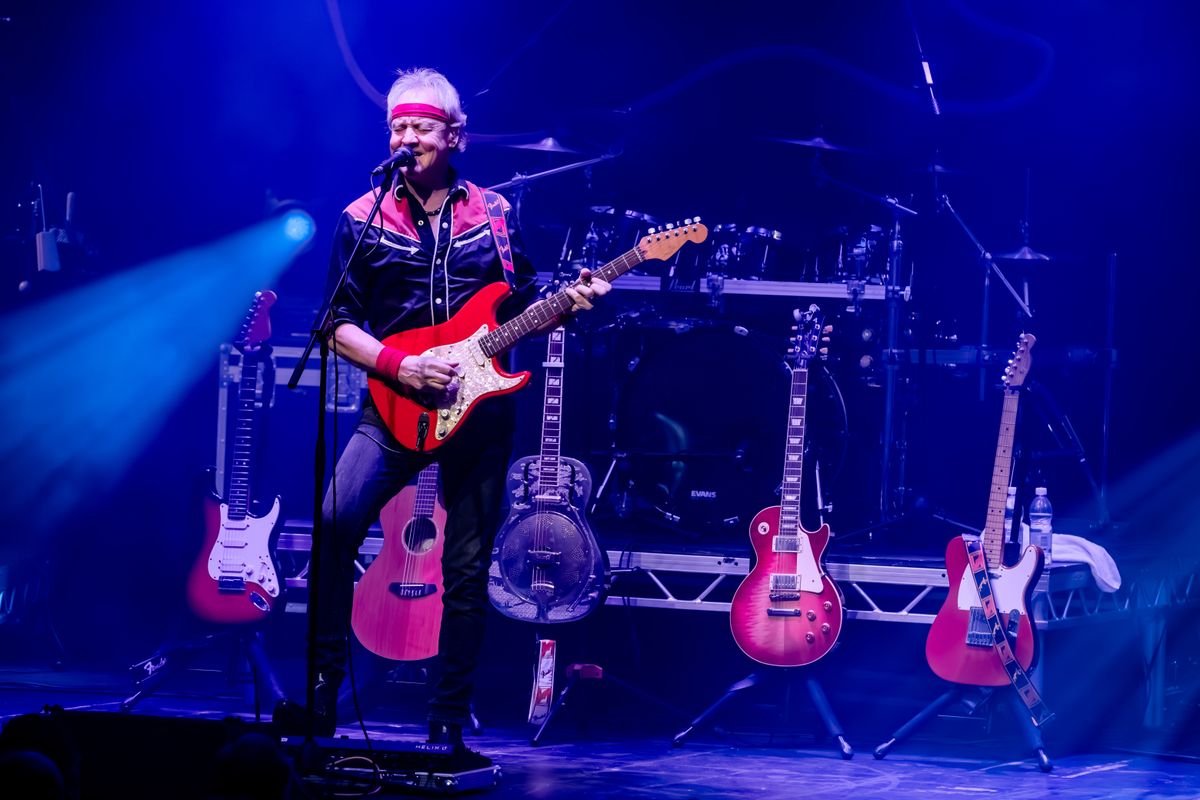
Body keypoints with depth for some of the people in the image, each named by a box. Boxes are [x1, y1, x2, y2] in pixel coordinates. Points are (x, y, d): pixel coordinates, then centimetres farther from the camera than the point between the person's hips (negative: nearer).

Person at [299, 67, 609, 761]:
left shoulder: (497, 215, 9)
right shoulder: (364, 220, 3)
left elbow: (521, 312, 14)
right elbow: (339, 324, 2)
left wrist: (568, 305, -6)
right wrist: (399, 366, -13)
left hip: (481, 409, 2)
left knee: (468, 570, 4)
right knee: (337, 521, -25)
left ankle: (450, 722, 15)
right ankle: (324, 681, -12)